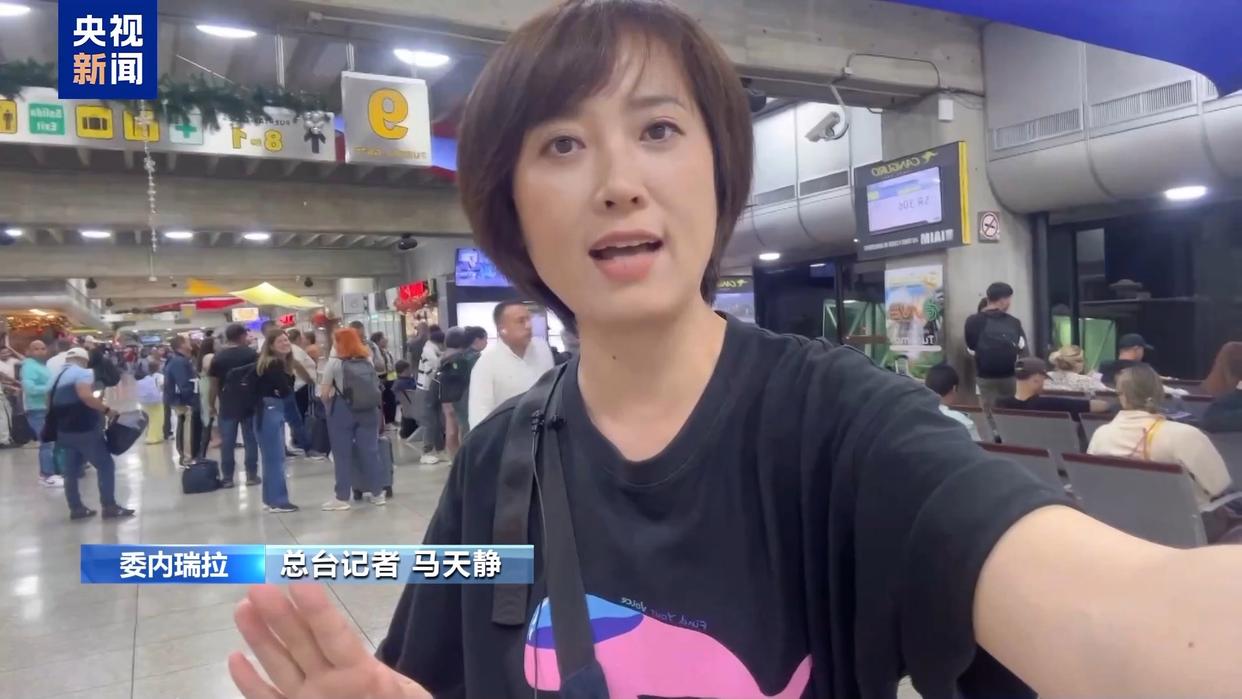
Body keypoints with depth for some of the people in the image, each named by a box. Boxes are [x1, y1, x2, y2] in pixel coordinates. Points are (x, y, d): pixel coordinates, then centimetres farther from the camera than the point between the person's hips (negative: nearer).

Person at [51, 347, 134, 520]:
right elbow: (85, 395, -27)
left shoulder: (57, 377, 18)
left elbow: (53, 405, 19)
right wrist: (106, 410, -21)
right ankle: (109, 507, -3)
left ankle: (76, 508, 15)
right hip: (84, 430, -9)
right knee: (106, 465, -2)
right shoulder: (83, 373, -10)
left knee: (71, 471, 11)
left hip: (64, 431, 9)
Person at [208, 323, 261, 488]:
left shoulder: (218, 357, -1)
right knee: (250, 440, 5)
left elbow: (214, 383, 0)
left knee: (227, 442, 5)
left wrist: (212, 405, 10)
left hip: (227, 406, 1)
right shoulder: (251, 354, -4)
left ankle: (227, 478, 8)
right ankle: (251, 475, 7)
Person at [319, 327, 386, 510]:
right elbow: (375, 387, 8)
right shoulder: (368, 360, 8)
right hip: (368, 410, 4)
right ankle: (378, 493, 14)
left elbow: (324, 394, -5)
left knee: (342, 454, 3)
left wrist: (330, 405, 13)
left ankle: (342, 498, 7)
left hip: (342, 410, -4)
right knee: (370, 451, 8)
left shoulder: (335, 362, -6)